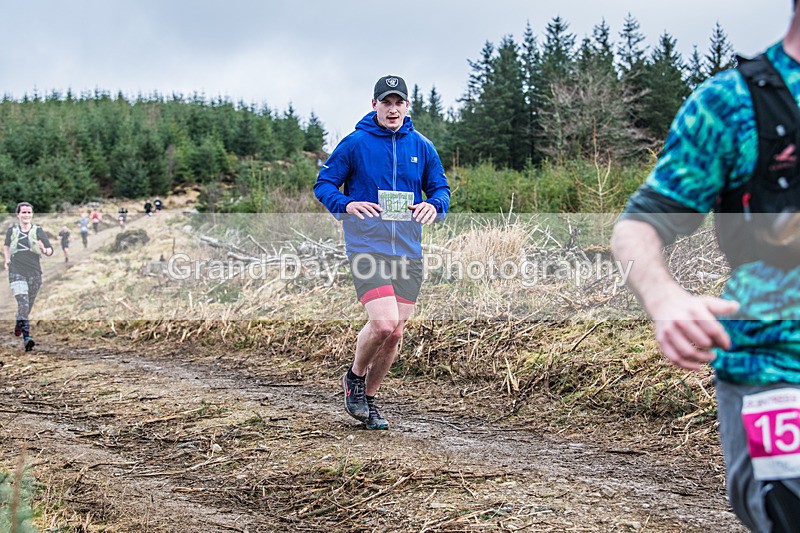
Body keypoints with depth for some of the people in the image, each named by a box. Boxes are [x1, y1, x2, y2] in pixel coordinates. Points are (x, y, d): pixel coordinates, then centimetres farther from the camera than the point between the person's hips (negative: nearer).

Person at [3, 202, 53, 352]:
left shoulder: (38, 231, 1)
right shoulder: (12, 231, 5)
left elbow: (50, 251, -3)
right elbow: (6, 245, 26)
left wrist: (44, 250, -25)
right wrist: (7, 259, 11)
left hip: (34, 273, 1)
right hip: (16, 273, -1)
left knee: (27, 307, 12)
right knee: (23, 304, -19)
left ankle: (19, 324, 42)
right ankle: (26, 338, -21)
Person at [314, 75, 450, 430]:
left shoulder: (421, 147, 9)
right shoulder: (355, 144, -1)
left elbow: (441, 188, 14)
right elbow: (323, 184, 2)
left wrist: (433, 205, -10)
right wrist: (346, 204, -19)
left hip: (408, 251, 4)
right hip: (366, 248, -4)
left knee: (395, 333, 5)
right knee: (383, 323, -19)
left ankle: (368, 398, 25)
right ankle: (354, 377, 10)